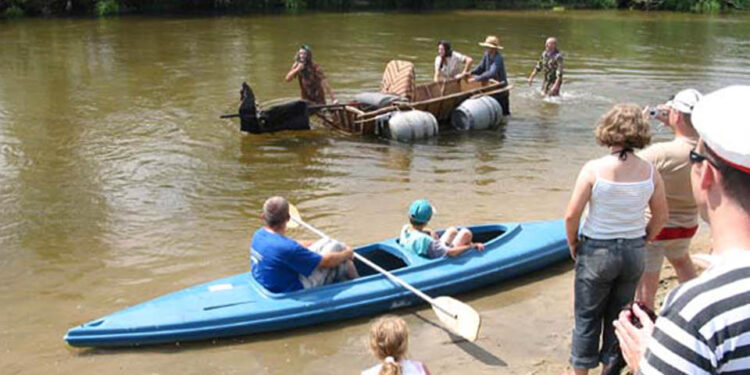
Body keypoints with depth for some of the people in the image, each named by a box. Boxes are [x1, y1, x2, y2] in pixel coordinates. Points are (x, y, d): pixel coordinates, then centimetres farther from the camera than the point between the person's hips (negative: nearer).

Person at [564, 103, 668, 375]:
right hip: (633, 254, 3)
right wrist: (640, 242, 15)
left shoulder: (594, 169, -18)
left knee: (587, 317, 14)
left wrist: (573, 244, 0)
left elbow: (572, 215, -17)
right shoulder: (650, 172, -8)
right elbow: (661, 217, 2)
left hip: (597, 251, -3)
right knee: (619, 316, 20)